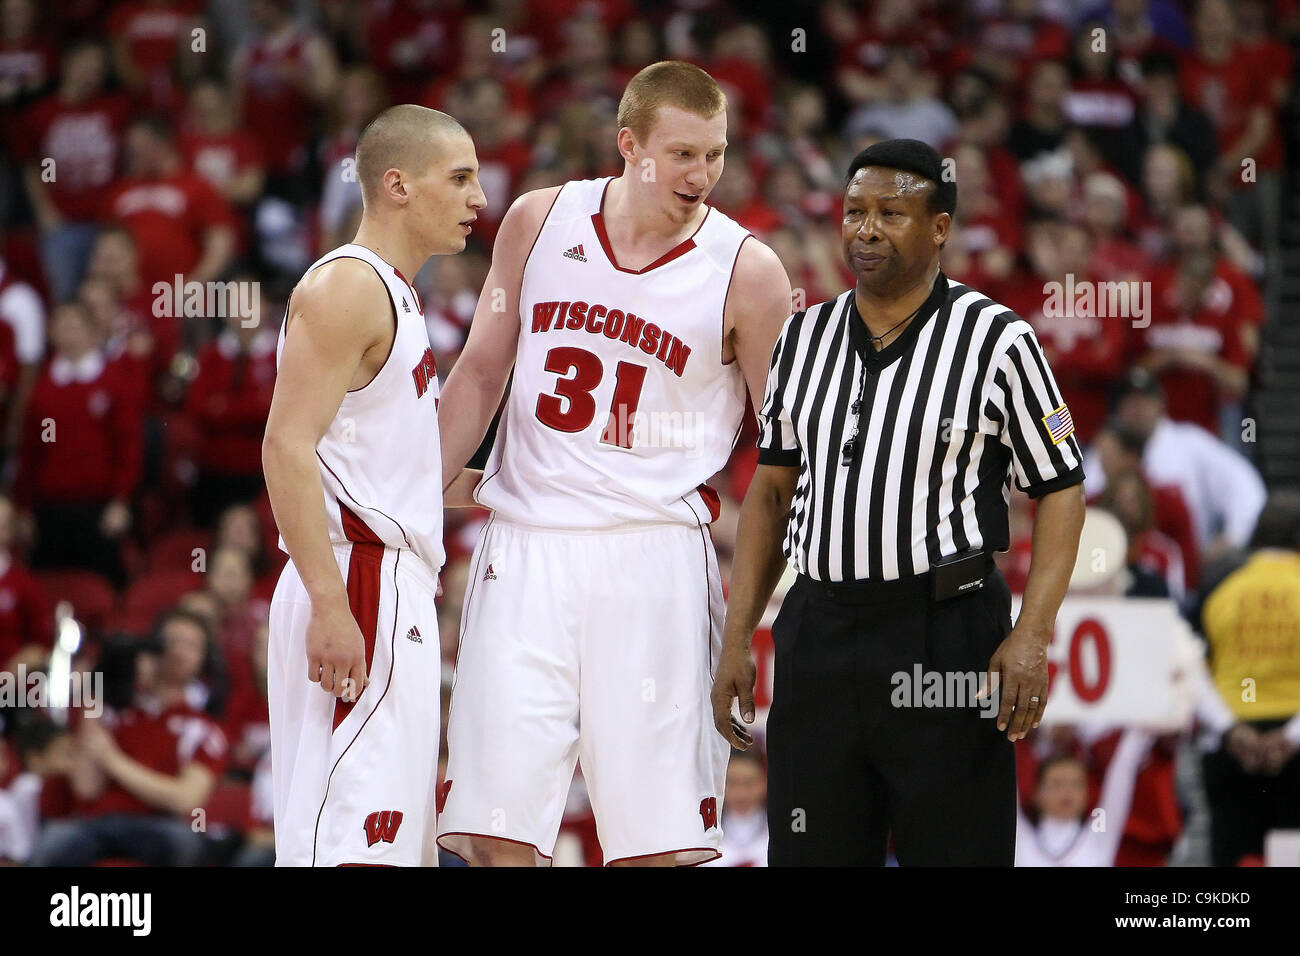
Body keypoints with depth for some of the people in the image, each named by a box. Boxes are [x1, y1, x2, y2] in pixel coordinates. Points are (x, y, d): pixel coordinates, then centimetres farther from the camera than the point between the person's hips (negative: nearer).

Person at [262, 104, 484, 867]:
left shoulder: (394, 297, 21)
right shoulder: (346, 288, -10)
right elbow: (287, 446, -20)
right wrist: (330, 605, -26)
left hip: (396, 595, 10)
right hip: (358, 585, -10)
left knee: (391, 839, 9)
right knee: (349, 845, -16)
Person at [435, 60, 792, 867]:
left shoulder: (746, 271, -3)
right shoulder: (541, 221, 5)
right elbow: (481, 374, 15)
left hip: (655, 557, -2)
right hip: (525, 550, 2)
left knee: (657, 839, -3)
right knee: (496, 828, -2)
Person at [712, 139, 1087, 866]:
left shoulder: (997, 340, -4)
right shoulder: (805, 336, 12)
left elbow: (1062, 491, -4)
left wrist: (1033, 635, -15)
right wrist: (737, 640, 12)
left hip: (946, 635, -5)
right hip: (818, 635, 5)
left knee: (954, 850, -6)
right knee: (809, 856, 6)